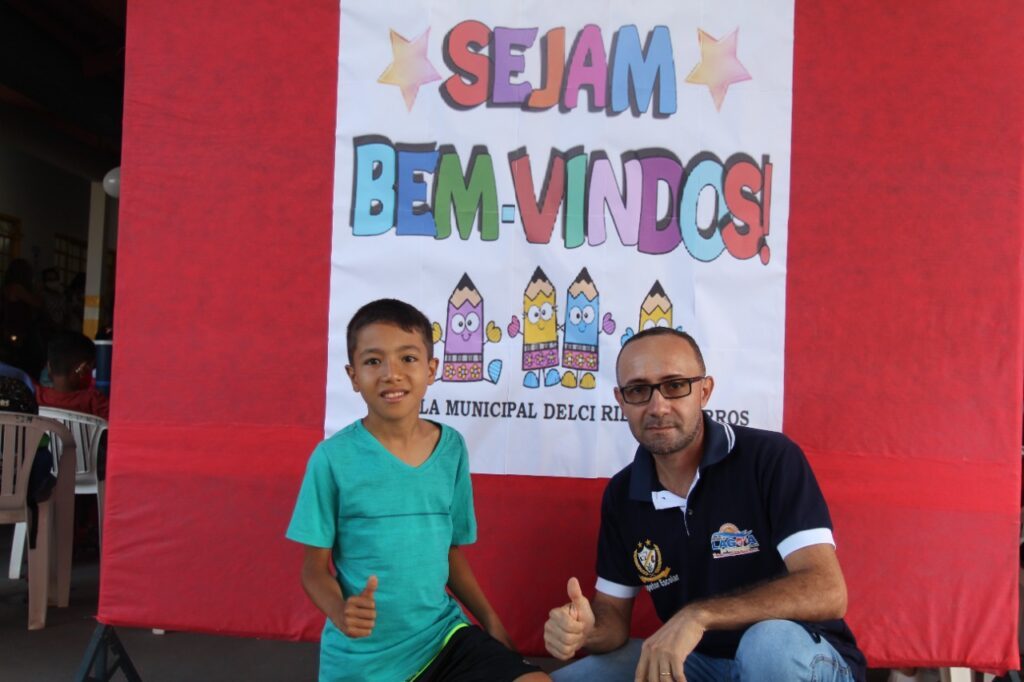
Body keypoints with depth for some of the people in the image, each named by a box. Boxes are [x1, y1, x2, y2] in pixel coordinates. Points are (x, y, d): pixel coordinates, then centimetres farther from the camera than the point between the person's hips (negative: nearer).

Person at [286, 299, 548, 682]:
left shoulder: (452, 449, -1)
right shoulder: (333, 458, -11)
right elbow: (315, 569, -4)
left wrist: (490, 619, 1)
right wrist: (341, 614, -22)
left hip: (442, 634, 3)